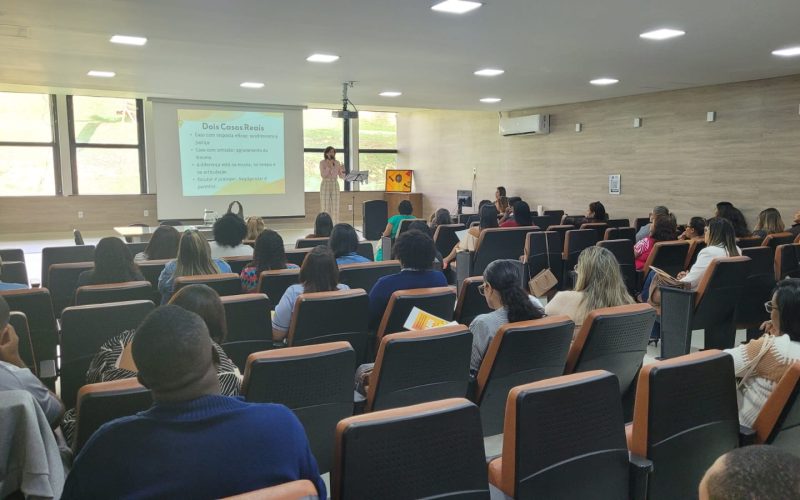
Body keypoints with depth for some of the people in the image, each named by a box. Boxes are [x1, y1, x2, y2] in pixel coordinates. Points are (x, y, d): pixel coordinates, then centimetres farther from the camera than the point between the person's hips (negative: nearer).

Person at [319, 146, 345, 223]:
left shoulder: (337, 163, 9)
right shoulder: (322, 163, -1)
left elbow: (341, 176, 7)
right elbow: (323, 175, -12)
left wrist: (343, 170, -12)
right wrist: (328, 167, -20)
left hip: (335, 185, 3)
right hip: (325, 185, -3)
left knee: (335, 207, 1)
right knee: (325, 207, -5)